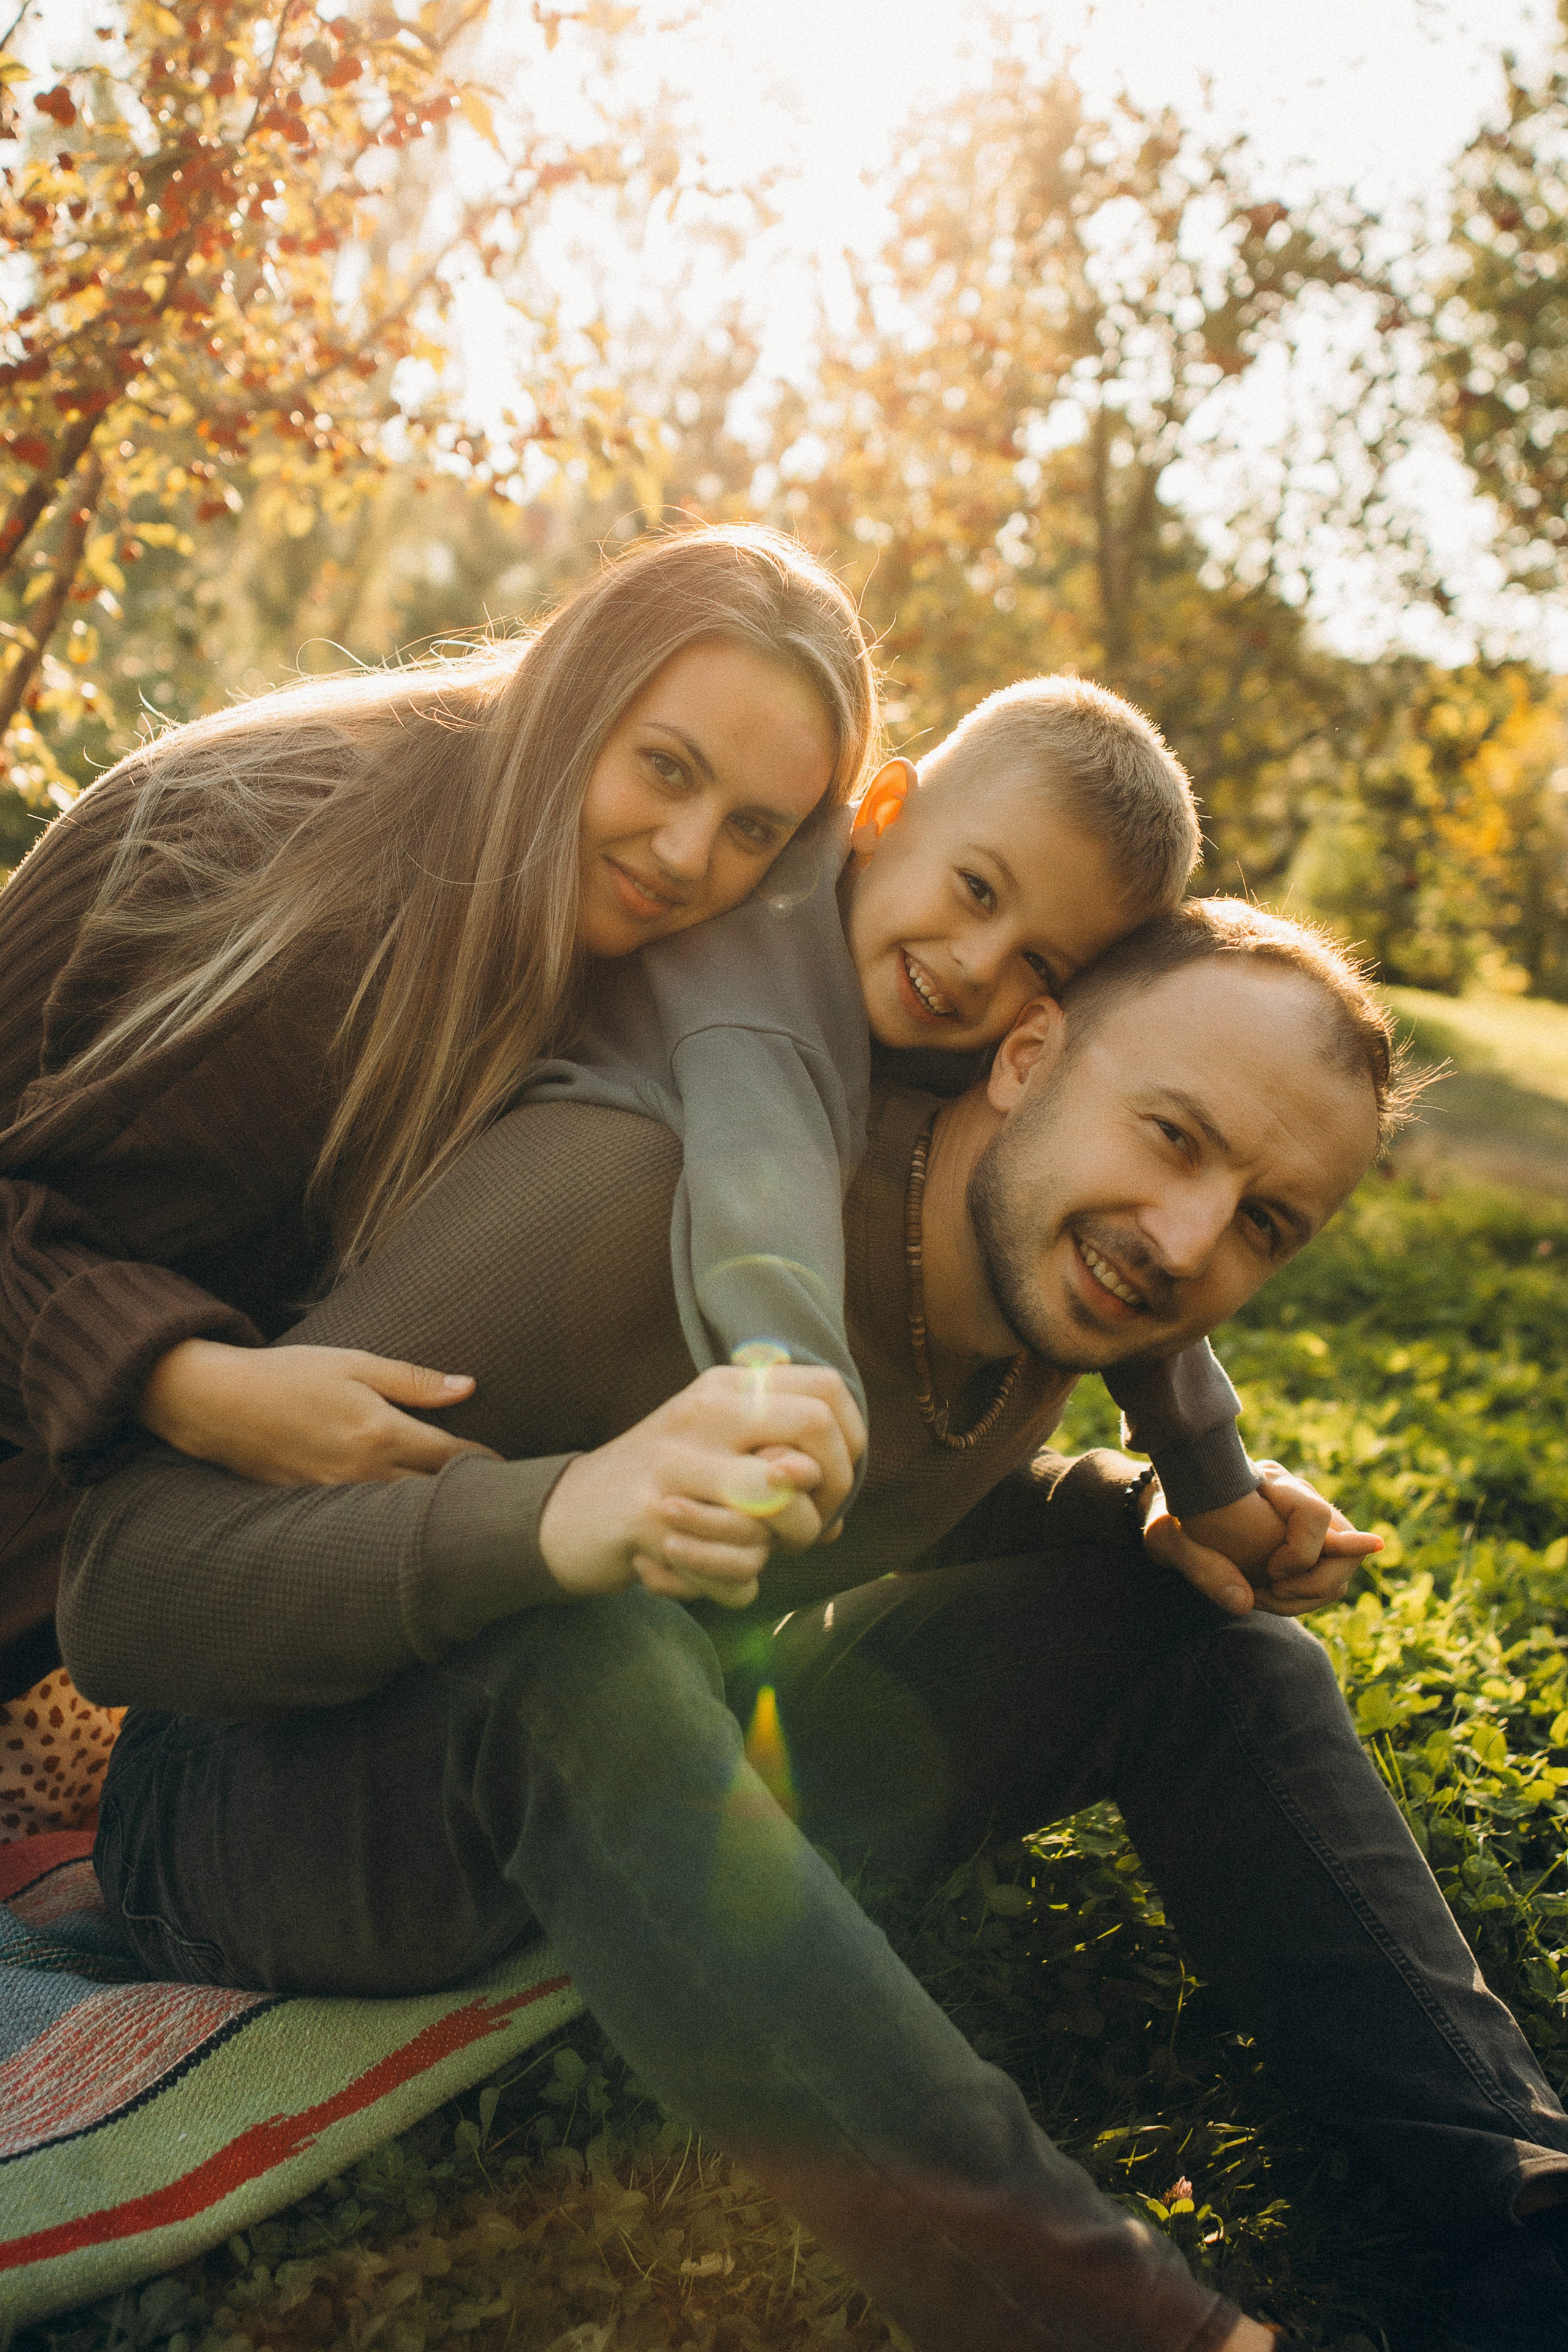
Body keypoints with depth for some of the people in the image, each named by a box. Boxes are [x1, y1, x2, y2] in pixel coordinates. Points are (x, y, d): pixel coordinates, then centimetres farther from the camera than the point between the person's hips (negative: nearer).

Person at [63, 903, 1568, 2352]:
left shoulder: (1048, 1275, -5)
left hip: (644, 1785, 7)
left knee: (1187, 1618, -4)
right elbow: (120, 1589, -31)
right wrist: (556, 1517, -50)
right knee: (582, 1645, -41)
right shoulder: (637, 1189, -29)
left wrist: (1172, 1515, -3)